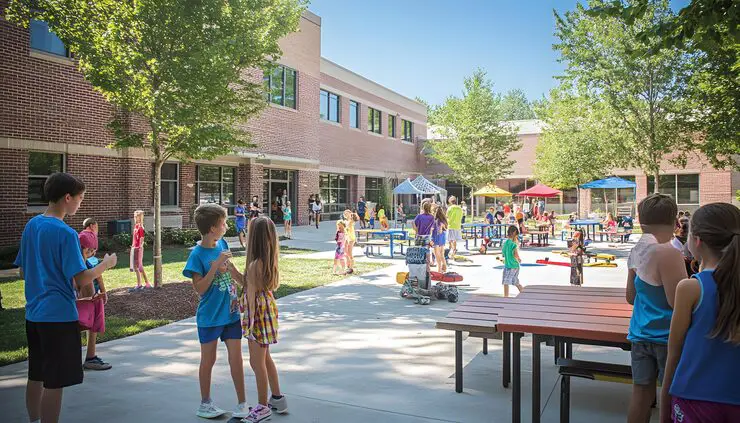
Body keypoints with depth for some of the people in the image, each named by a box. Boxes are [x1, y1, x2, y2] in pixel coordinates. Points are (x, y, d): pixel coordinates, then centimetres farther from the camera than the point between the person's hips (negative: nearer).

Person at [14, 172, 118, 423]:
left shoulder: (31, 226, 7)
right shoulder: (66, 233, -18)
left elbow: (22, 272, 15)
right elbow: (81, 280, -20)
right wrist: (106, 264, -5)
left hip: (34, 313, 9)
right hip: (58, 316, -9)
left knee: (36, 376, 20)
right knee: (54, 383, 1)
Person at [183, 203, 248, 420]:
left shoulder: (222, 244, 0)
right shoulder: (197, 254, -16)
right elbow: (200, 288, -19)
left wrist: (247, 284, 12)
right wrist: (216, 264, -25)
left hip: (231, 312, 5)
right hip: (210, 317, -4)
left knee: (236, 359, 7)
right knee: (208, 360, 11)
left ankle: (242, 403, 18)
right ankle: (205, 404, 29)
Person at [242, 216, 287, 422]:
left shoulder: (255, 264, -23)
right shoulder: (271, 260, 1)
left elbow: (252, 295, -19)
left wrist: (250, 321, -15)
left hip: (259, 311, -9)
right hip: (268, 307, 9)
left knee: (257, 362, 5)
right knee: (265, 358, 22)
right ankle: (277, 398, 33)